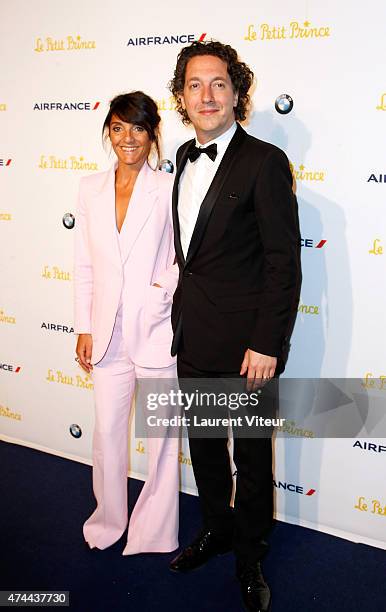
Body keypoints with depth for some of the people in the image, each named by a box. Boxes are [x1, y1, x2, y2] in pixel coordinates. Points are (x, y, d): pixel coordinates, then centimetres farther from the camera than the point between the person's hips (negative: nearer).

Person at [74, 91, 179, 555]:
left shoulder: (169, 189, -5)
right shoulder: (90, 189, 6)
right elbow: (84, 266, 7)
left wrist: (164, 288, -18)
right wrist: (83, 329, 5)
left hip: (157, 330, -3)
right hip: (108, 333, 4)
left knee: (160, 435, 9)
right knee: (106, 431, 14)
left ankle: (154, 531, 28)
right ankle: (108, 520, 37)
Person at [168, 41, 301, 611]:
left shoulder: (265, 161, -14)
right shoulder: (186, 156, 8)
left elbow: (284, 263, -16)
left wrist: (267, 345, -18)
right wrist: (183, 310, 14)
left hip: (244, 341, -7)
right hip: (193, 334, 7)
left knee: (252, 456, 10)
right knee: (203, 442, 21)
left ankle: (250, 559, 31)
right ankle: (216, 528, 44)